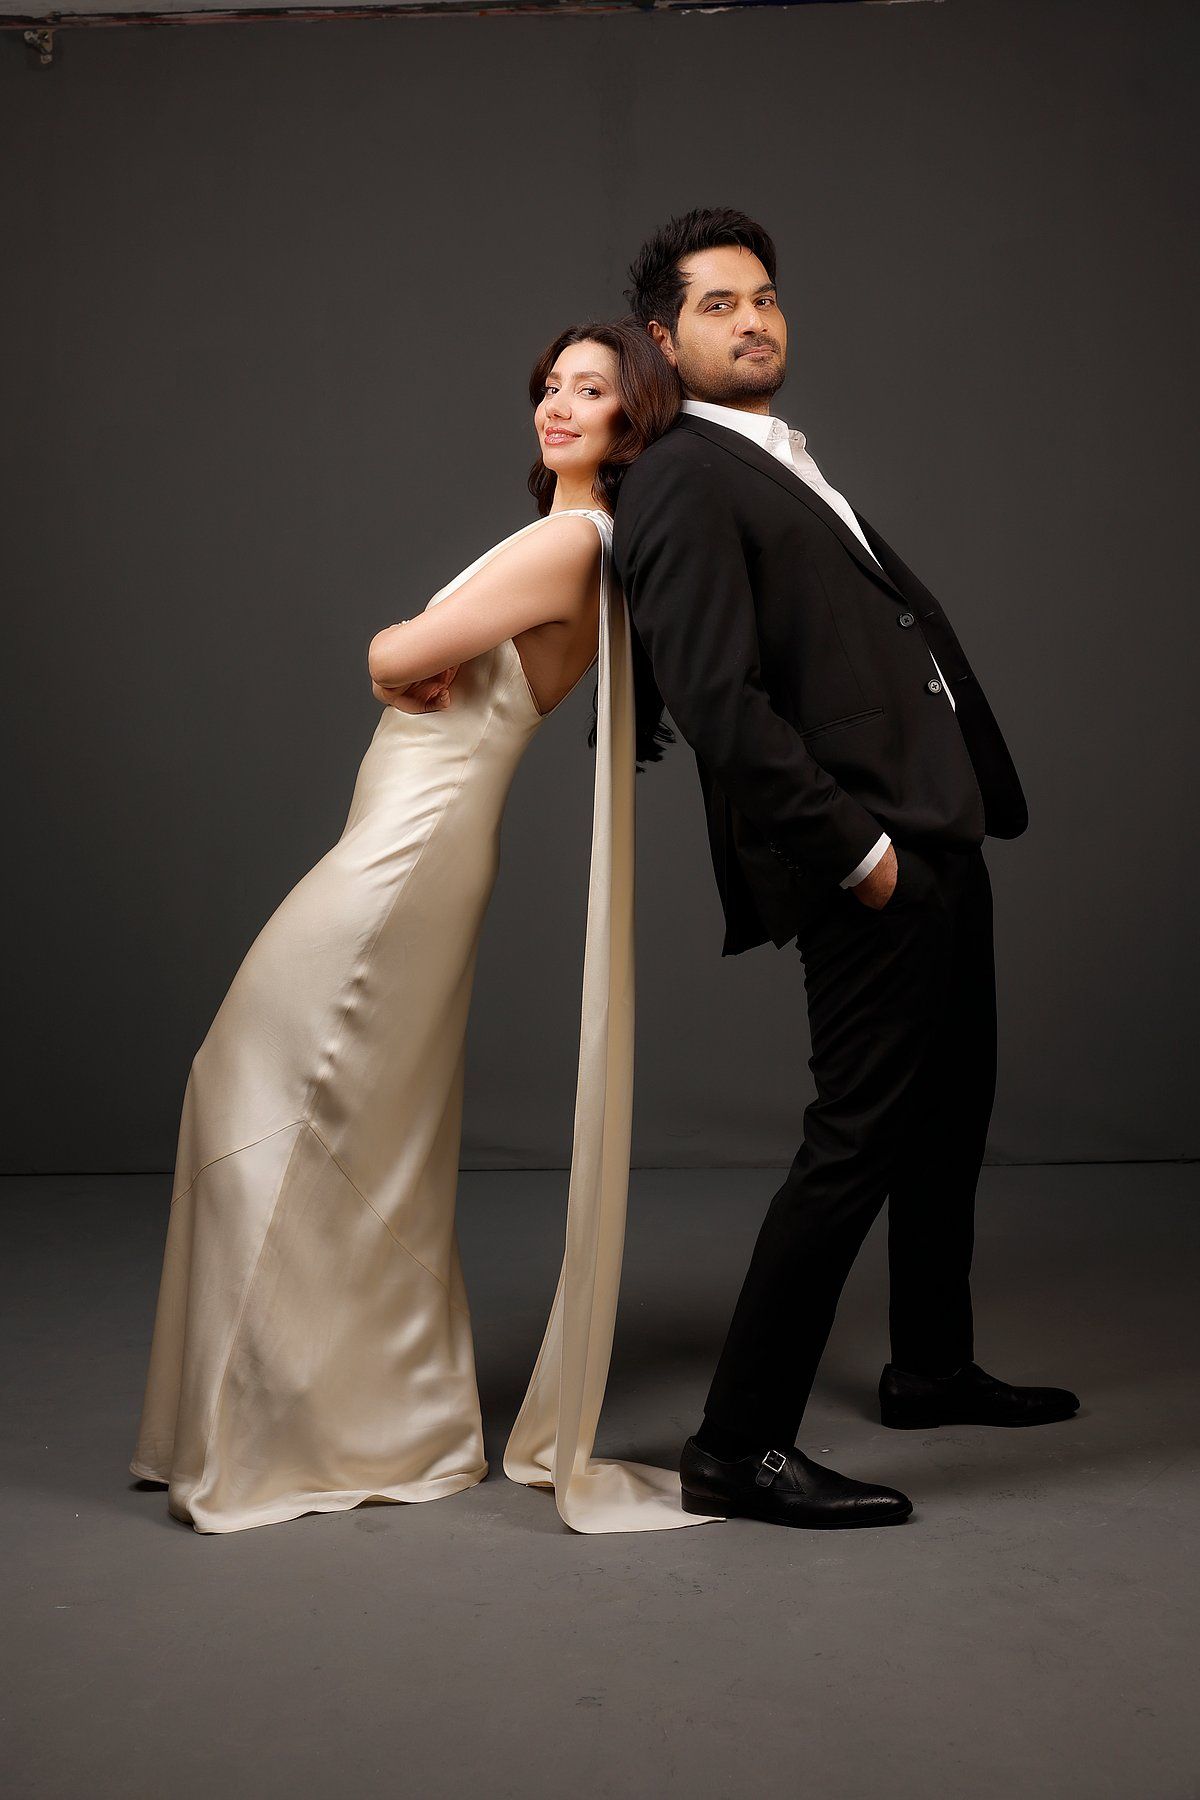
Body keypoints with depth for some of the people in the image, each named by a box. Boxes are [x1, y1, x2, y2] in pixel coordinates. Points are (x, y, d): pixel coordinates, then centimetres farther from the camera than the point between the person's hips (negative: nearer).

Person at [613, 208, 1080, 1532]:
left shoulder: (792, 467, 21)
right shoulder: (682, 482, -10)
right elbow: (718, 701, -21)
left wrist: (953, 817, 12)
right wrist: (853, 850, -21)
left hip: (938, 843, 11)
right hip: (867, 865, -10)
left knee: (950, 1112, 21)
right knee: (855, 1139, -9)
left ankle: (931, 1367, 39)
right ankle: (739, 1445, 1)